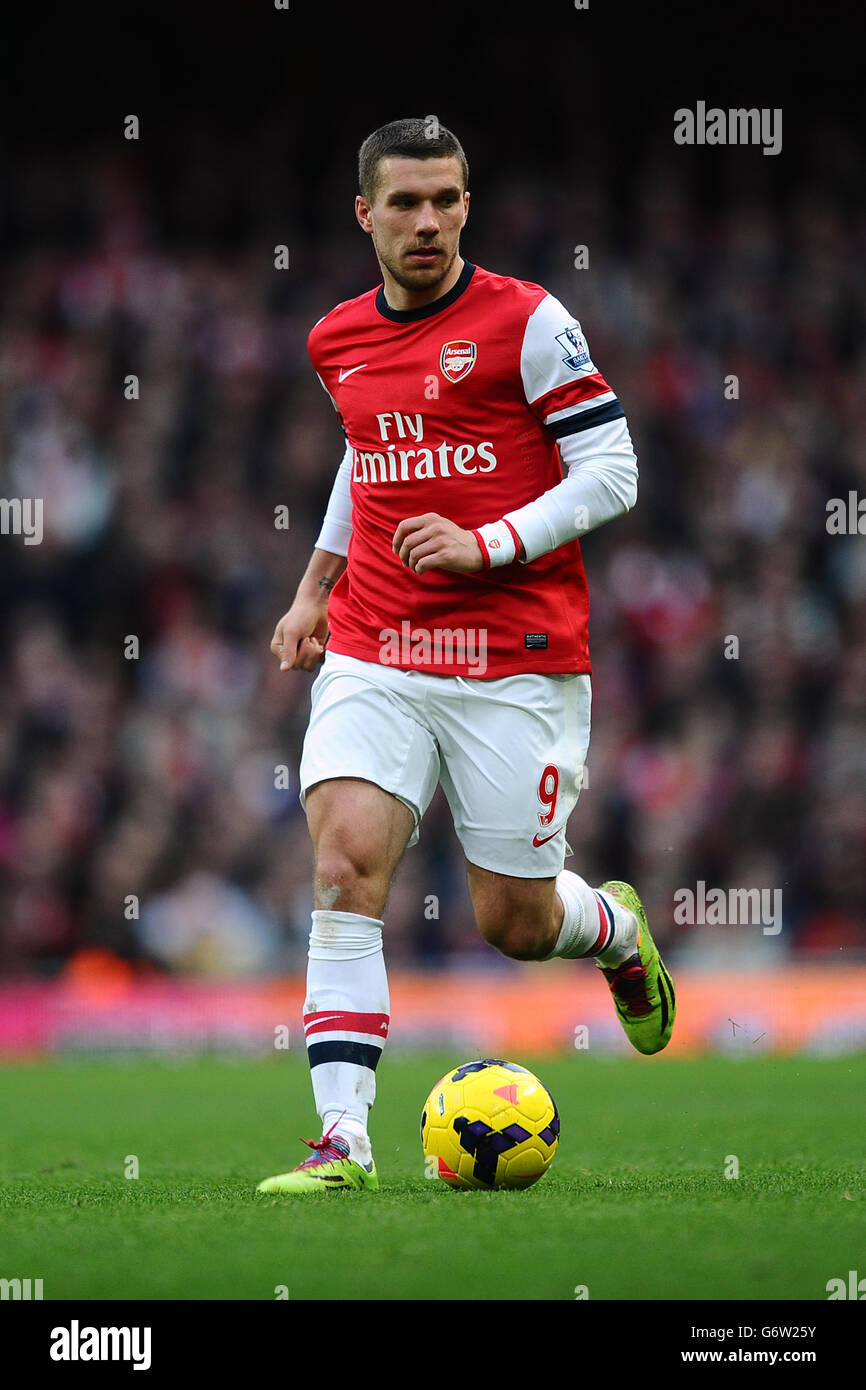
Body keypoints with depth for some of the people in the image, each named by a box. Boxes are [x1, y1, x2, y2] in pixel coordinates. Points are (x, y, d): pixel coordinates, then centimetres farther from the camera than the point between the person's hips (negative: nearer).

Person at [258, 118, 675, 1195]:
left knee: (514, 923, 3)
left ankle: (620, 931, 41)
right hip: (371, 657, 4)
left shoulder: (526, 323, -6)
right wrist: (314, 591, 23)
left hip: (515, 664, -3)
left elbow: (612, 472, -7)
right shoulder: (339, 342, 11)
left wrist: (486, 545, -18)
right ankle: (343, 1141, -19)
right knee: (345, 862, -18)